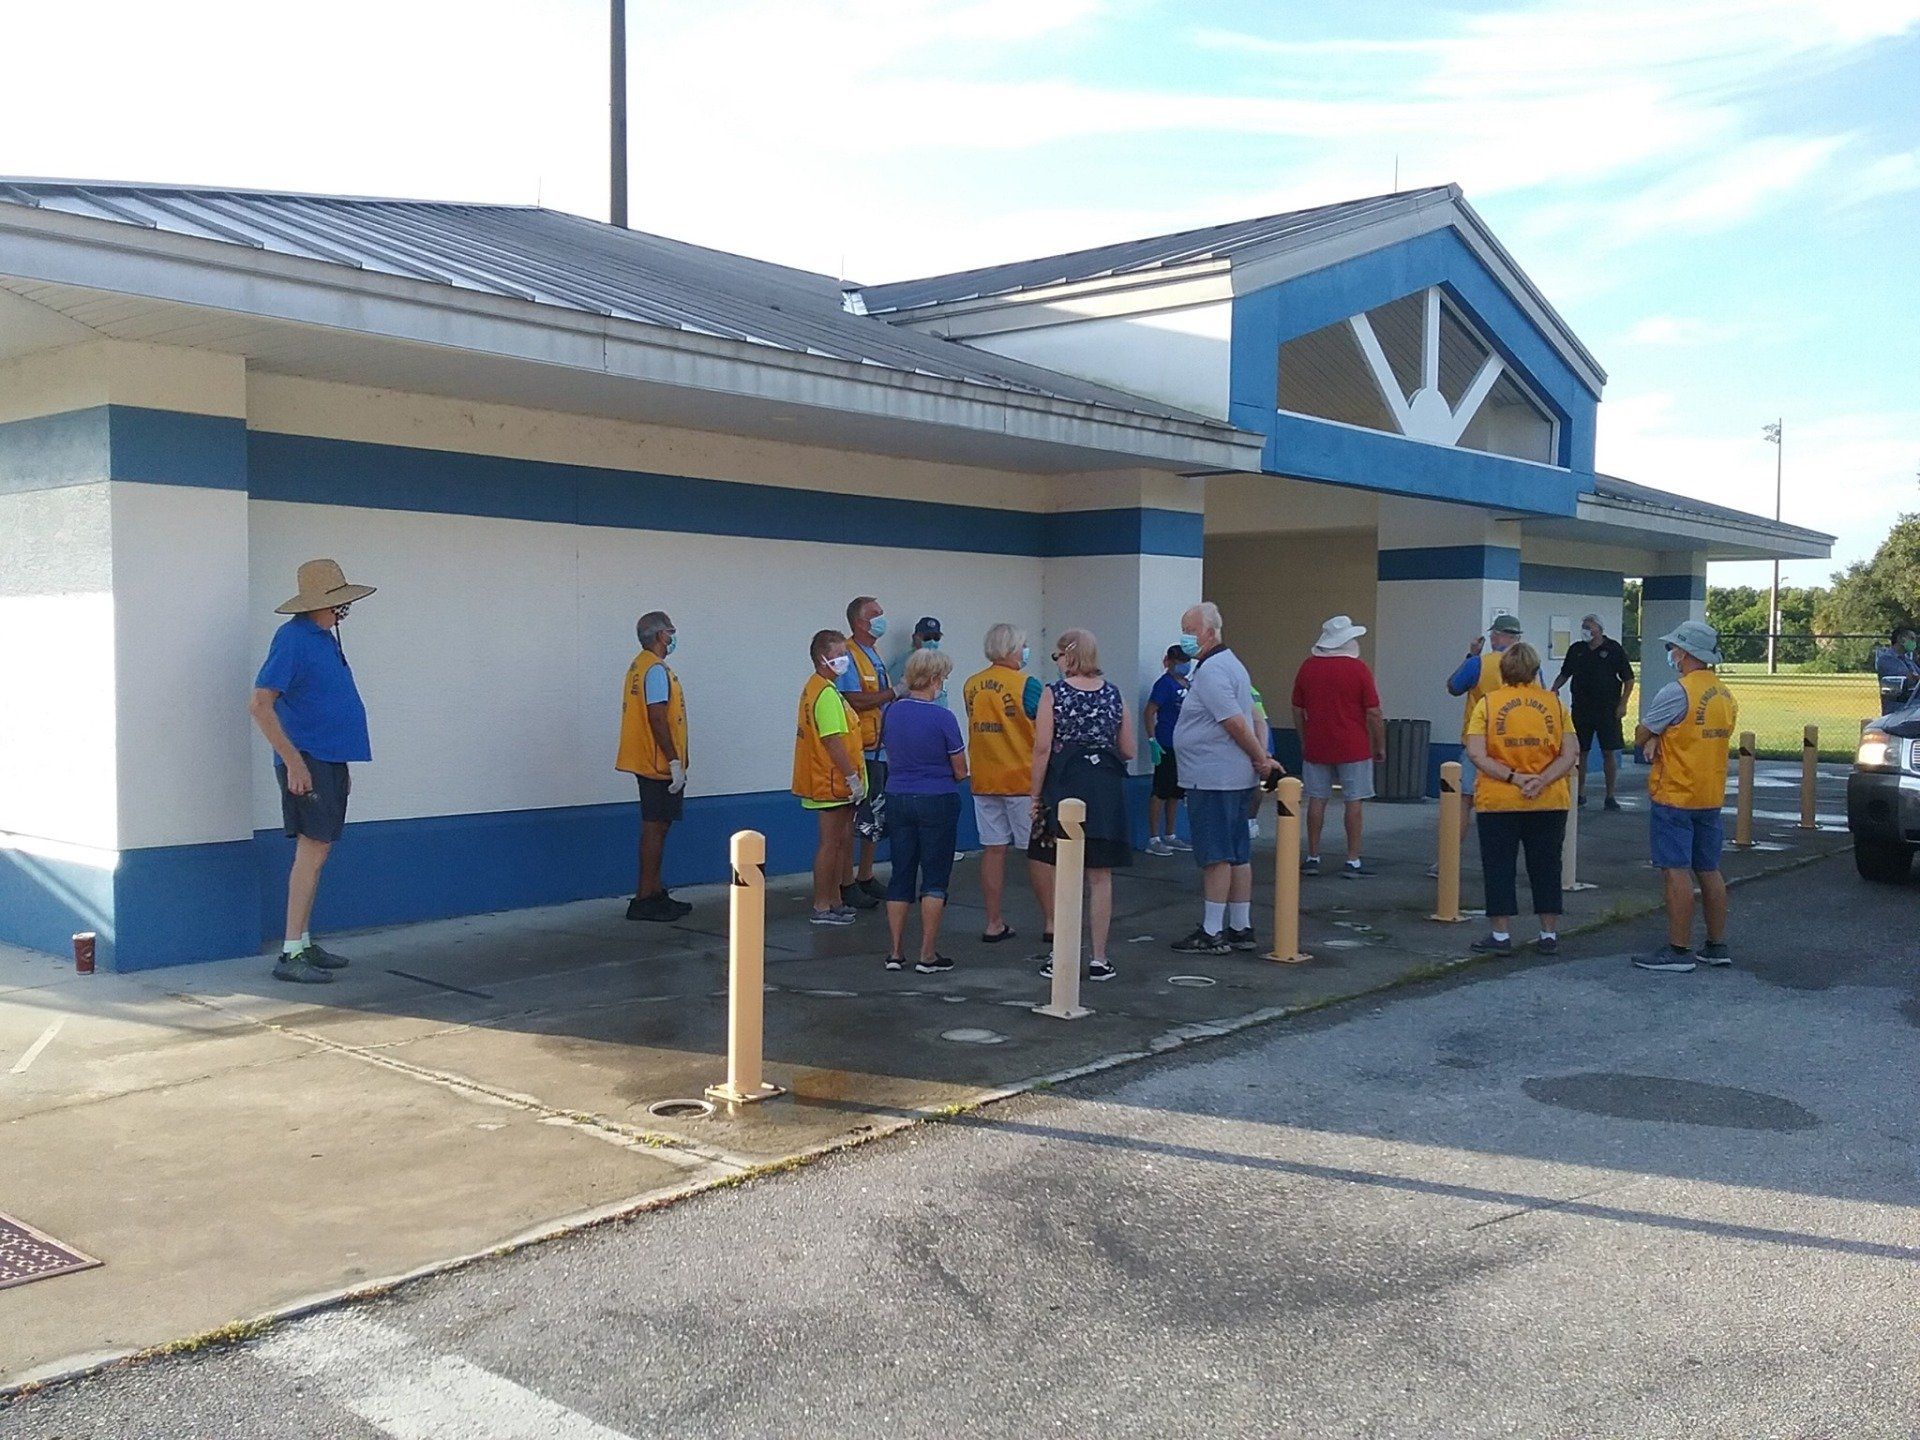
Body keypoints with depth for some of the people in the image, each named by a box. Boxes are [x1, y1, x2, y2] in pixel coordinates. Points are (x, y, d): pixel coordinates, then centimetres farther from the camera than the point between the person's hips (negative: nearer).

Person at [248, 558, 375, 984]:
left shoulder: (324, 637, 16)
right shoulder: (293, 638, -13)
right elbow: (259, 704, -19)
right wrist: (293, 761, -21)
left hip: (328, 761, 9)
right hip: (308, 763, -9)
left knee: (314, 852, 12)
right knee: (313, 851, -11)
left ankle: (304, 944, 19)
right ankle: (291, 954, -8)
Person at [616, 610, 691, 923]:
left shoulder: (640, 665, 17)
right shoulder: (656, 669, -15)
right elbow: (657, 719, -22)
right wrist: (675, 762, -20)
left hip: (650, 764, 10)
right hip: (659, 764, -10)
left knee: (656, 827, 13)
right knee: (655, 827, -6)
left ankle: (655, 894, 19)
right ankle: (645, 900, -3)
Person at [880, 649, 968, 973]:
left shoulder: (891, 713, 2)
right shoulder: (942, 718, -15)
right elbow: (960, 772, -7)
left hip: (897, 798, 5)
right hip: (936, 802, -5)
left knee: (900, 874, 12)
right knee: (935, 877, 3)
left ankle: (895, 952, 14)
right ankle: (928, 955, 4)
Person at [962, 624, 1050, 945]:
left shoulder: (970, 686, 5)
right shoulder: (1025, 684, -12)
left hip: (983, 781, 5)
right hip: (1023, 779, -5)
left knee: (993, 850, 9)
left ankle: (994, 924, 12)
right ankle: (1051, 923, 8)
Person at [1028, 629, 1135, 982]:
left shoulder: (1053, 693, -5)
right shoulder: (1113, 693, 6)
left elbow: (1043, 749, -10)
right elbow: (1128, 751, 8)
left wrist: (1035, 795, -3)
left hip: (1064, 786, -3)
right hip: (1107, 789, 3)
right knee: (1100, 876, 8)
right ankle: (1099, 959, 10)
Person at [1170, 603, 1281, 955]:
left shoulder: (1211, 671, -16)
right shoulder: (1230, 664, 18)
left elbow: (1235, 722, -21)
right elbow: (1248, 718, 19)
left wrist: (1260, 759, -12)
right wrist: (1262, 758, 13)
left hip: (1213, 780, -10)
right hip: (1235, 777, 10)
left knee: (1216, 857, -6)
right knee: (1238, 855, 12)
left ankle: (1212, 933, -2)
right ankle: (1240, 928, 17)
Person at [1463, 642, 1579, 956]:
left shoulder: (1488, 703, -2)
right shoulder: (1554, 703, 4)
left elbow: (1476, 754, -13)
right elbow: (1570, 754, -5)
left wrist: (1513, 777, -14)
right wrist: (1542, 781, -14)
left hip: (1498, 801, -2)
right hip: (1548, 803, 2)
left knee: (1499, 868, 6)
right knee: (1545, 868, 12)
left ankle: (1500, 935, 8)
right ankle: (1549, 935, 18)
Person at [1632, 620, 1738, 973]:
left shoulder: (1677, 692, -16)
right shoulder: (1725, 695, 10)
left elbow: (1640, 736, -9)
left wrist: (1651, 740, 11)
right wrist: (1659, 741, -4)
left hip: (1674, 797, -8)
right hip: (1711, 798, 8)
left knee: (1676, 871, -5)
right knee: (1709, 871, 14)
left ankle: (1679, 950, -3)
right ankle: (1717, 946, 21)